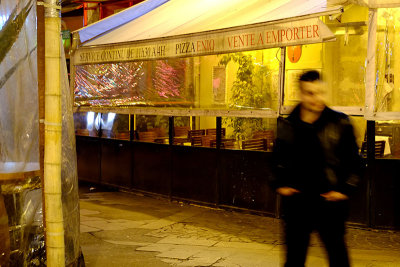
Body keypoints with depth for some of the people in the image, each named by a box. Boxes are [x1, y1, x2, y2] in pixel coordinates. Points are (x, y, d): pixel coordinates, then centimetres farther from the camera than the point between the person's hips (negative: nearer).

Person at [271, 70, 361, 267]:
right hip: (295, 201, 2)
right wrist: (279, 185, 4)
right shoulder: (287, 125, 3)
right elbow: (277, 159, 14)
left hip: (329, 201, -2)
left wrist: (345, 189, -6)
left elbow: (353, 160, 1)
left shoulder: (340, 123, -4)